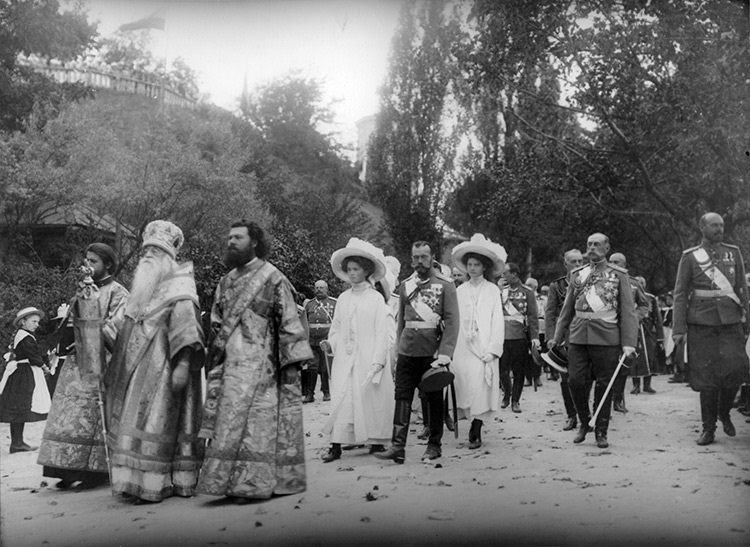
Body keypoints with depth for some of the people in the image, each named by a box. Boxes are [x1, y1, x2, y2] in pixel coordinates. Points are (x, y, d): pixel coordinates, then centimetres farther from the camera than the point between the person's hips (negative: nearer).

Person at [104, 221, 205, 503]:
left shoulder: (178, 282, -6)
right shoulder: (143, 281, 19)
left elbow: (184, 321, -16)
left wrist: (183, 363, -25)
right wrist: (113, 369, 19)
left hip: (162, 360, -8)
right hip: (139, 362, 8)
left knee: (158, 419, -8)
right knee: (134, 420, 5)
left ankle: (157, 483, -3)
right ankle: (138, 479, 10)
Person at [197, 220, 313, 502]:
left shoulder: (272, 278, -3)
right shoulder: (226, 281, 17)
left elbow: (289, 323, -6)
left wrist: (291, 363, -11)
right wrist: (215, 358, 14)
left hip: (259, 364, -6)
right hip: (228, 365, 6)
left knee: (254, 421, -7)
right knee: (228, 422, 3)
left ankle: (248, 483, -2)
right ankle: (232, 482, 8)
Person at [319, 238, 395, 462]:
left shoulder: (376, 298, -1)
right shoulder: (343, 298, 10)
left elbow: (382, 333, -4)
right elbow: (336, 329, 15)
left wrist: (378, 360, -10)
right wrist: (331, 342, -5)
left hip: (367, 359, -3)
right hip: (344, 360, 3)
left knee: (371, 399, 1)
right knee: (341, 400, -1)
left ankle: (376, 442, 14)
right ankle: (336, 445, 1)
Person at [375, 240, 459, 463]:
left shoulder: (445, 284, -2)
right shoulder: (405, 285, 10)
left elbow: (452, 321, -8)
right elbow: (401, 320, 14)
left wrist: (445, 353, -17)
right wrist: (400, 345, 7)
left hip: (433, 351, -3)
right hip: (407, 351, 3)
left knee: (434, 399, 7)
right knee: (402, 397, -3)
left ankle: (434, 445, 19)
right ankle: (397, 446, -4)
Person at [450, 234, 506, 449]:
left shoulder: (493, 290, 4)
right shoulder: (460, 291, 9)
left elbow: (498, 322, 0)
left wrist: (492, 349, -8)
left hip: (484, 349, -2)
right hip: (462, 349, 2)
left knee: (481, 389, -6)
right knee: (466, 388, 0)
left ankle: (476, 432, 3)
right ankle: (474, 428, 13)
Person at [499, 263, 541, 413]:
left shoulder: (527, 292, 0)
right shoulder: (502, 291, 10)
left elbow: (533, 316, -3)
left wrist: (535, 337, -10)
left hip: (520, 337, -3)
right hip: (502, 336, 3)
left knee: (519, 371, 3)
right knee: (502, 369, 2)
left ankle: (515, 400, 15)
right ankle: (506, 395, 24)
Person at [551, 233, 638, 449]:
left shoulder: (619, 276, 4)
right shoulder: (577, 275, 13)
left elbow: (628, 311, 0)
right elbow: (567, 308, 17)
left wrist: (628, 342, -8)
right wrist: (558, 337, 14)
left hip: (606, 337, -2)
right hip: (578, 336, 3)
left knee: (604, 384, 3)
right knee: (575, 380, -3)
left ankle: (601, 432, 16)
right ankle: (584, 422, 20)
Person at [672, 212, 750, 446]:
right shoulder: (690, 256, 5)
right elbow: (680, 294, 3)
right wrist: (679, 329, -3)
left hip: (730, 321, 2)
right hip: (701, 323, -2)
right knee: (707, 376, -1)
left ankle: (724, 413, 18)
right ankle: (708, 428, 10)